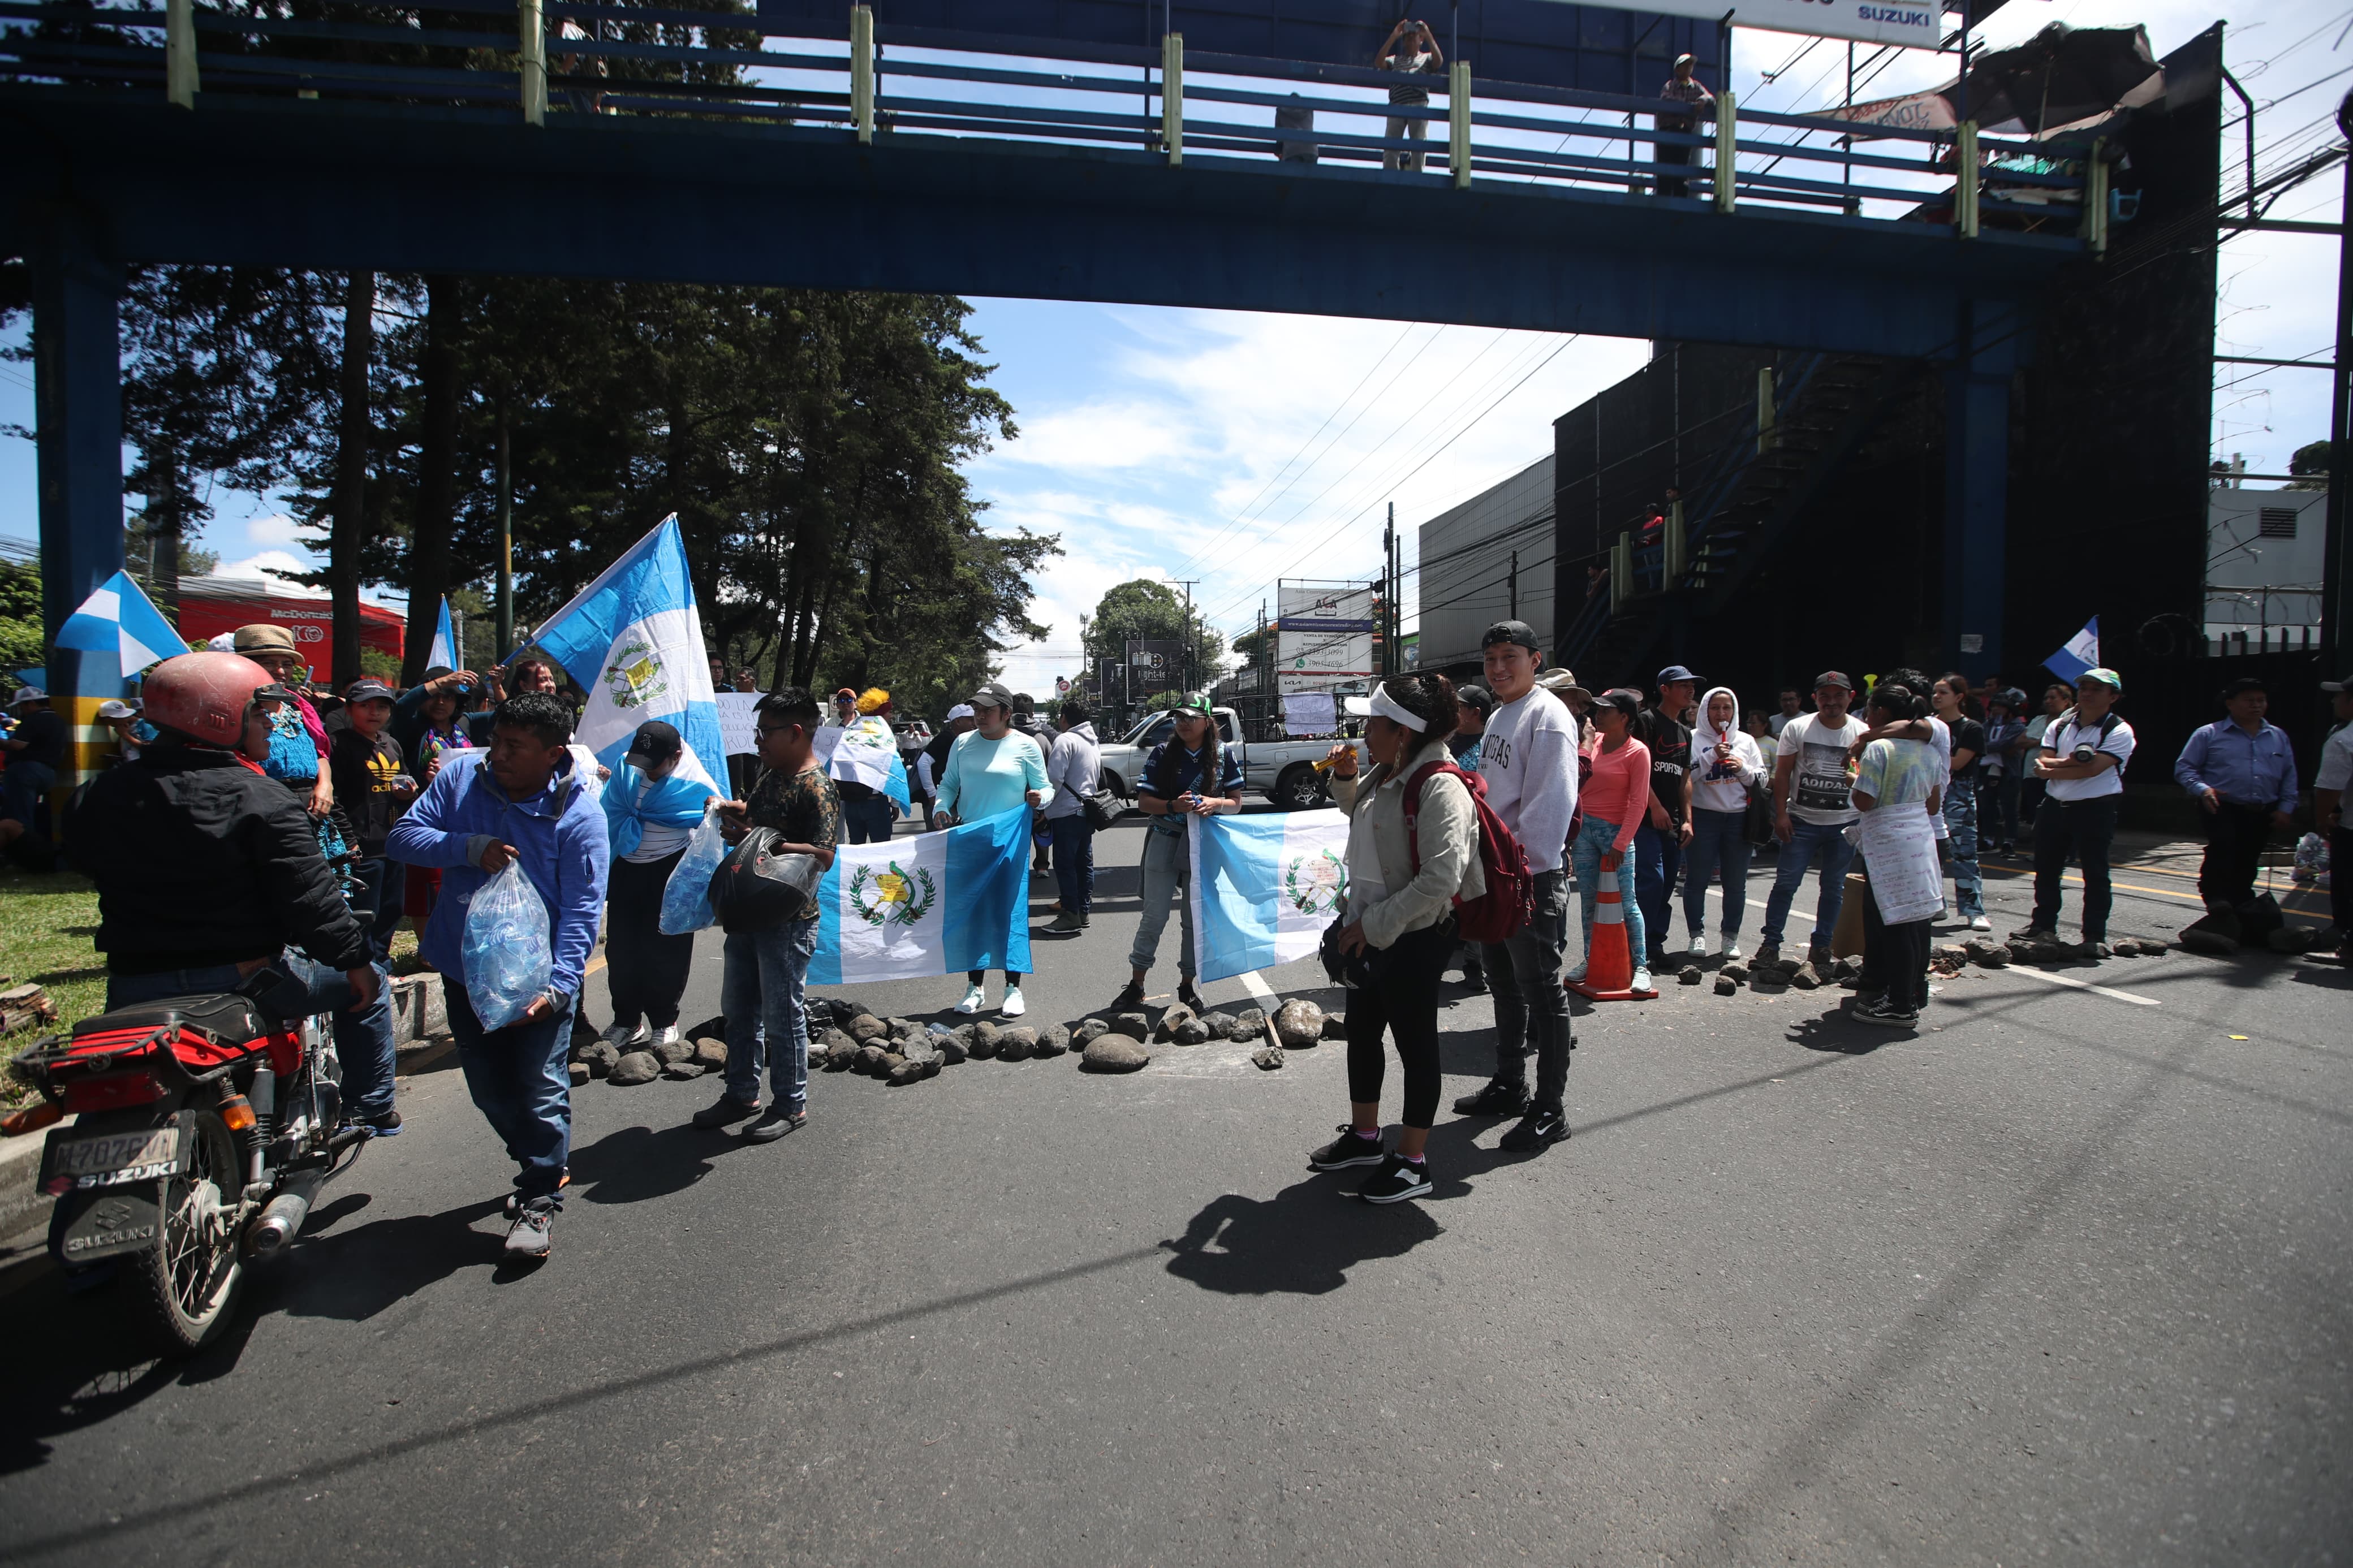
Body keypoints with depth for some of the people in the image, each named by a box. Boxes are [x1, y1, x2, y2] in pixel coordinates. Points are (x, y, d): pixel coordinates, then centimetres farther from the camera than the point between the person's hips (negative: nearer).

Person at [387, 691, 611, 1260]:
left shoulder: (580, 816, -15)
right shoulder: (461, 776, -3)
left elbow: (582, 910, -17)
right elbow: (402, 836, -4)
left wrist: (558, 985, -27)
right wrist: (471, 847, -22)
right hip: (464, 969, 5)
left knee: (539, 1089, -2)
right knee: (488, 1087, 17)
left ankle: (539, 1199, 15)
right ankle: (542, 1164, 39)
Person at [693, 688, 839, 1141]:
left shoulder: (817, 788, -19)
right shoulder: (771, 776, 10)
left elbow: (823, 856, -26)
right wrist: (734, 814, 7)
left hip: (788, 920, -9)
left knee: (783, 1015, 4)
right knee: (738, 1009, 19)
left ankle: (790, 1104, 21)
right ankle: (741, 1094, 35)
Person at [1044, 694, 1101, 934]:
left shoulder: (1066, 740, -13)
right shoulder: (1093, 743, 15)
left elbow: (1054, 778, -18)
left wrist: (1044, 806, -7)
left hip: (1067, 813, -9)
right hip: (1087, 810, 9)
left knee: (1064, 864, -4)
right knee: (1084, 862, 13)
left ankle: (1071, 914, -3)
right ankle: (1085, 911, 18)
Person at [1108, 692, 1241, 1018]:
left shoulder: (1224, 756, 2)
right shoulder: (1164, 753, -1)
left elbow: (1236, 803, 5)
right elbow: (1143, 802, -2)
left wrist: (1214, 803, -16)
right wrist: (1173, 806, -21)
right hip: (1164, 843, -1)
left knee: (1195, 920, 10)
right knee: (1154, 917, 1)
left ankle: (1187, 986, 23)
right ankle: (1135, 986, 12)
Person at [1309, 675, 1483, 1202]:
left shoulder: (1440, 787, -23)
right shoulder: (1388, 773, 6)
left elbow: (1440, 880, -29)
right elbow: (1360, 815, 28)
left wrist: (1376, 924, -23)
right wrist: (1344, 779, 9)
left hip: (1415, 938, -10)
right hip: (1370, 930, 10)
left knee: (1414, 1044, 5)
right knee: (1362, 1032, 20)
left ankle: (1413, 1162, 22)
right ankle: (1364, 1136, 39)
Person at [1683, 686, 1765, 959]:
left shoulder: (1746, 741, 10)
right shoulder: (1694, 740, 1)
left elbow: (1762, 780, 11)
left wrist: (1743, 769, -7)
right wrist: (1712, 756, -16)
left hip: (1738, 818, 3)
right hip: (1703, 817, -2)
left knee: (1736, 883, 5)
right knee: (1697, 880, -1)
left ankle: (1731, 937, 15)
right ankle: (1698, 935, 9)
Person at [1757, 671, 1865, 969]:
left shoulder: (1863, 733, 1)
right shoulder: (1797, 728, -1)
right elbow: (1782, 773, 0)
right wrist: (1781, 814, -6)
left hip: (1845, 823, 2)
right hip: (1802, 820, -1)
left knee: (1834, 886, 9)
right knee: (1786, 882, -4)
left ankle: (1821, 944, 21)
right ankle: (1770, 941, 4)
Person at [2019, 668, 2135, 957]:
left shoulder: (2119, 731, -6)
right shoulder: (2059, 726, 10)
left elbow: (2092, 769, -18)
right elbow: (2041, 763, -1)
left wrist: (2052, 770, -10)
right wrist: (2070, 761, -18)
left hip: (2095, 809, -5)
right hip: (2054, 806, 5)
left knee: (2095, 873, -1)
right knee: (2046, 869, 13)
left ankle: (2095, 937, 5)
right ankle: (2043, 926, 26)